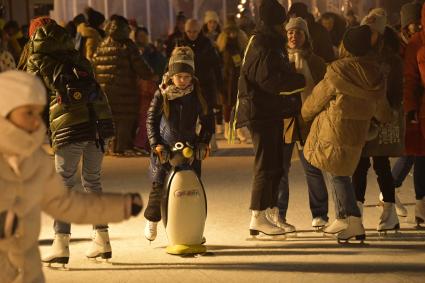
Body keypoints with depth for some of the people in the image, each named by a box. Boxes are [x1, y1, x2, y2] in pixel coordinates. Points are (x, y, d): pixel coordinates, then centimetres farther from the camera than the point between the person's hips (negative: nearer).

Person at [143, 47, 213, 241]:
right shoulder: (162, 94, -4)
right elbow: (151, 119, -1)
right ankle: (151, 220, 14)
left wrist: (204, 142, -2)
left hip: (190, 146, 2)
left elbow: (206, 121, 10)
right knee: (159, 185, -7)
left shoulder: (197, 94, 1)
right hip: (165, 147, -2)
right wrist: (156, 144, -11)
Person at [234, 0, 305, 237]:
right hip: (261, 113, -10)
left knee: (275, 166, 14)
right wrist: (302, 81, -21)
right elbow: (271, 80, -26)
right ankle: (258, 217, -6)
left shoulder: (272, 45, 17)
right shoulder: (262, 48, -16)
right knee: (266, 166, -9)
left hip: (271, 113, 10)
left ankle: (271, 214, 22)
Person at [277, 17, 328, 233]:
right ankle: (278, 215, 8)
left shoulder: (315, 63, 8)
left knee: (312, 168, 1)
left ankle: (319, 214, 10)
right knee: (280, 168, 1)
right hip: (282, 120, 0)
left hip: (308, 121, 0)